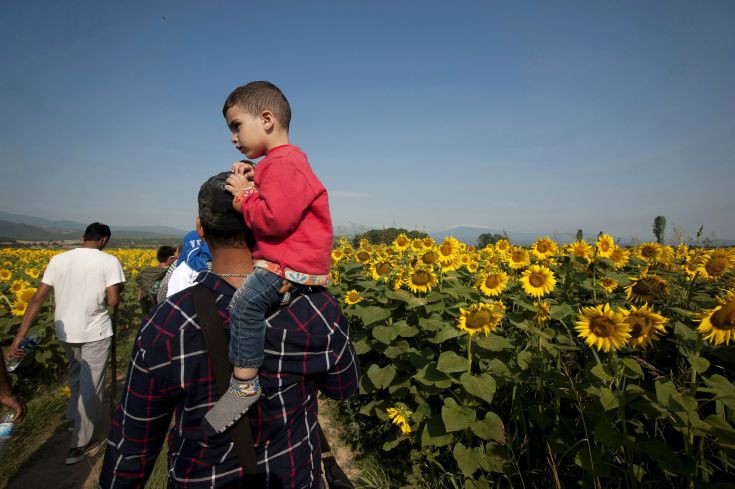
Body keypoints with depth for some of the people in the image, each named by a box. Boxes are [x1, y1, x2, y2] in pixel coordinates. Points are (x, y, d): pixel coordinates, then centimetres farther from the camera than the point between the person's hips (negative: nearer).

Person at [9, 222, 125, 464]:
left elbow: (37, 299, -1)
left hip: (65, 332, 5)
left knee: (75, 375, 30)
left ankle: (74, 418, 47)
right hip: (95, 333, -5)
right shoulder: (109, 261, -12)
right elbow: (113, 301, -17)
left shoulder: (58, 259, 2)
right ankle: (79, 446, 18)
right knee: (91, 386, 8)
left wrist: (20, 335, -1)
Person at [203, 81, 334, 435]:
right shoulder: (281, 161, 22)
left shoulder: (282, 163, -15)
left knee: (246, 300, -29)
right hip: (283, 258, 12)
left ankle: (244, 384, -19)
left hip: (294, 264, -12)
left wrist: (245, 196, -11)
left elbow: (276, 219, -26)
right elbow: (272, 202, 21)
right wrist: (247, 185, 5)